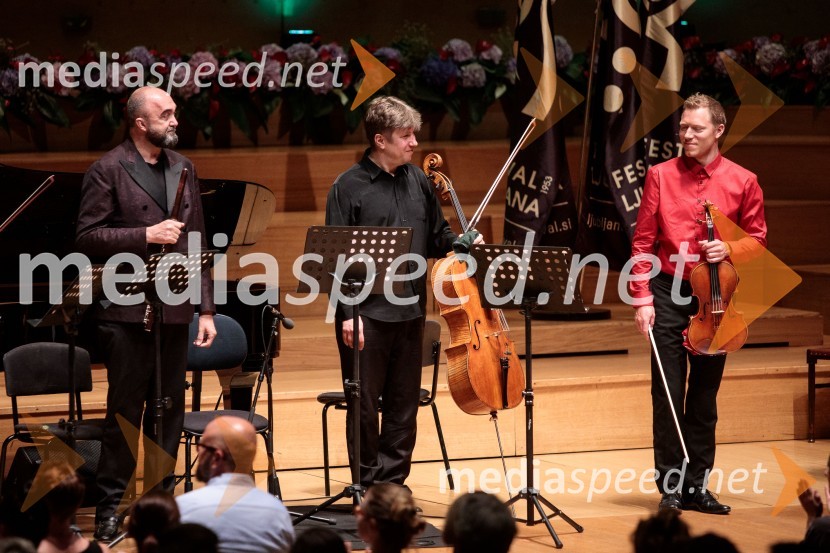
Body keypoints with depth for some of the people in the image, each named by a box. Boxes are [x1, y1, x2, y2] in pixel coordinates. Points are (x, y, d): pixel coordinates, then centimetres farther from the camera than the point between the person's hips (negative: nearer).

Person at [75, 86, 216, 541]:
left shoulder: (182, 167, 13)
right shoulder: (108, 171, -6)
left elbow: (196, 241, 14)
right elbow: (87, 238, -10)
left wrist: (206, 308, 9)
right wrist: (147, 235, -18)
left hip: (175, 310, 5)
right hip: (128, 311, -5)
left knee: (169, 412, 9)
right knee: (124, 411, -1)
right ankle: (110, 508, 7)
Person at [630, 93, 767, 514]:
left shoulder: (742, 182, 1)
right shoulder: (661, 176, 0)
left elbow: (757, 239, 9)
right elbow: (643, 242, 1)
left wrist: (730, 249, -13)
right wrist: (642, 299, -6)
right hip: (669, 294, -1)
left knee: (704, 396, 8)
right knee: (668, 394, -1)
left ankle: (697, 484, 16)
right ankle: (671, 485, 5)